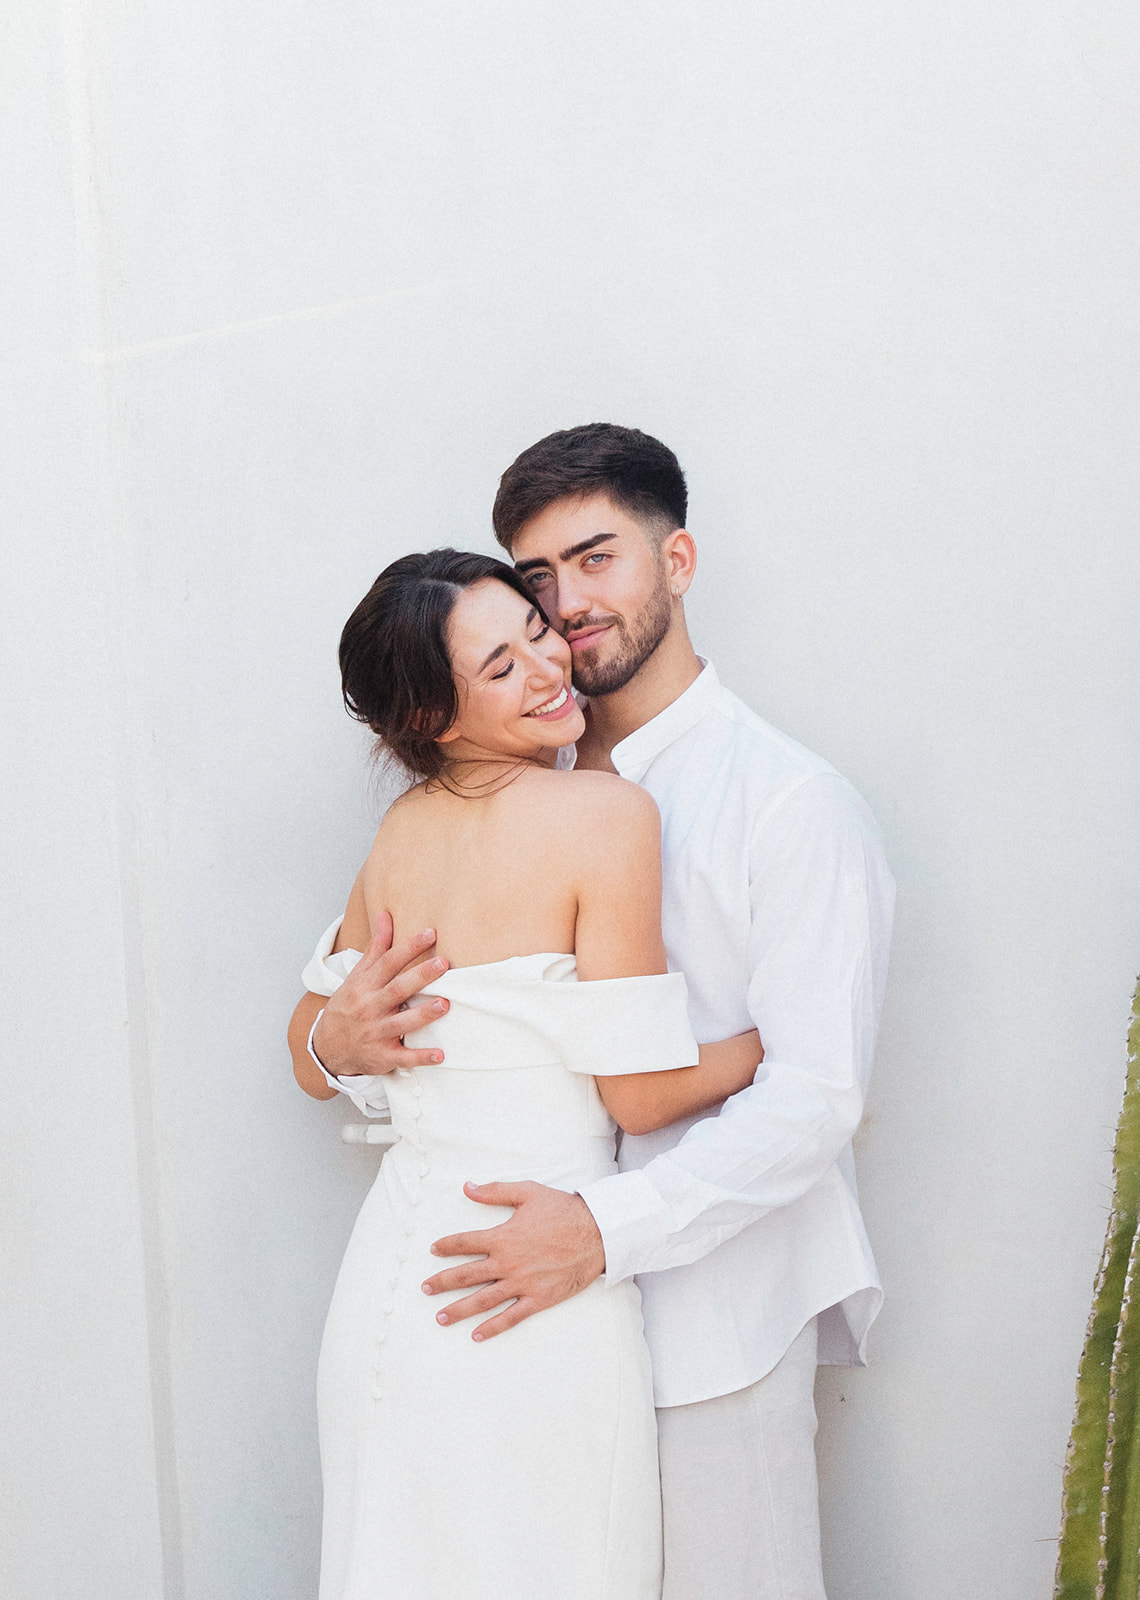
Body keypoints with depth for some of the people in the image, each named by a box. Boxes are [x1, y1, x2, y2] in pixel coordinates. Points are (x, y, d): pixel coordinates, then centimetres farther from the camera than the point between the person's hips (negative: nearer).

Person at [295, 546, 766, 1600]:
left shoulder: (400, 833, 5)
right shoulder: (607, 813, -15)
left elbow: (319, 1064, 15)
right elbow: (640, 1092, -15)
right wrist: (777, 1038, 2)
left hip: (390, 1275, 6)